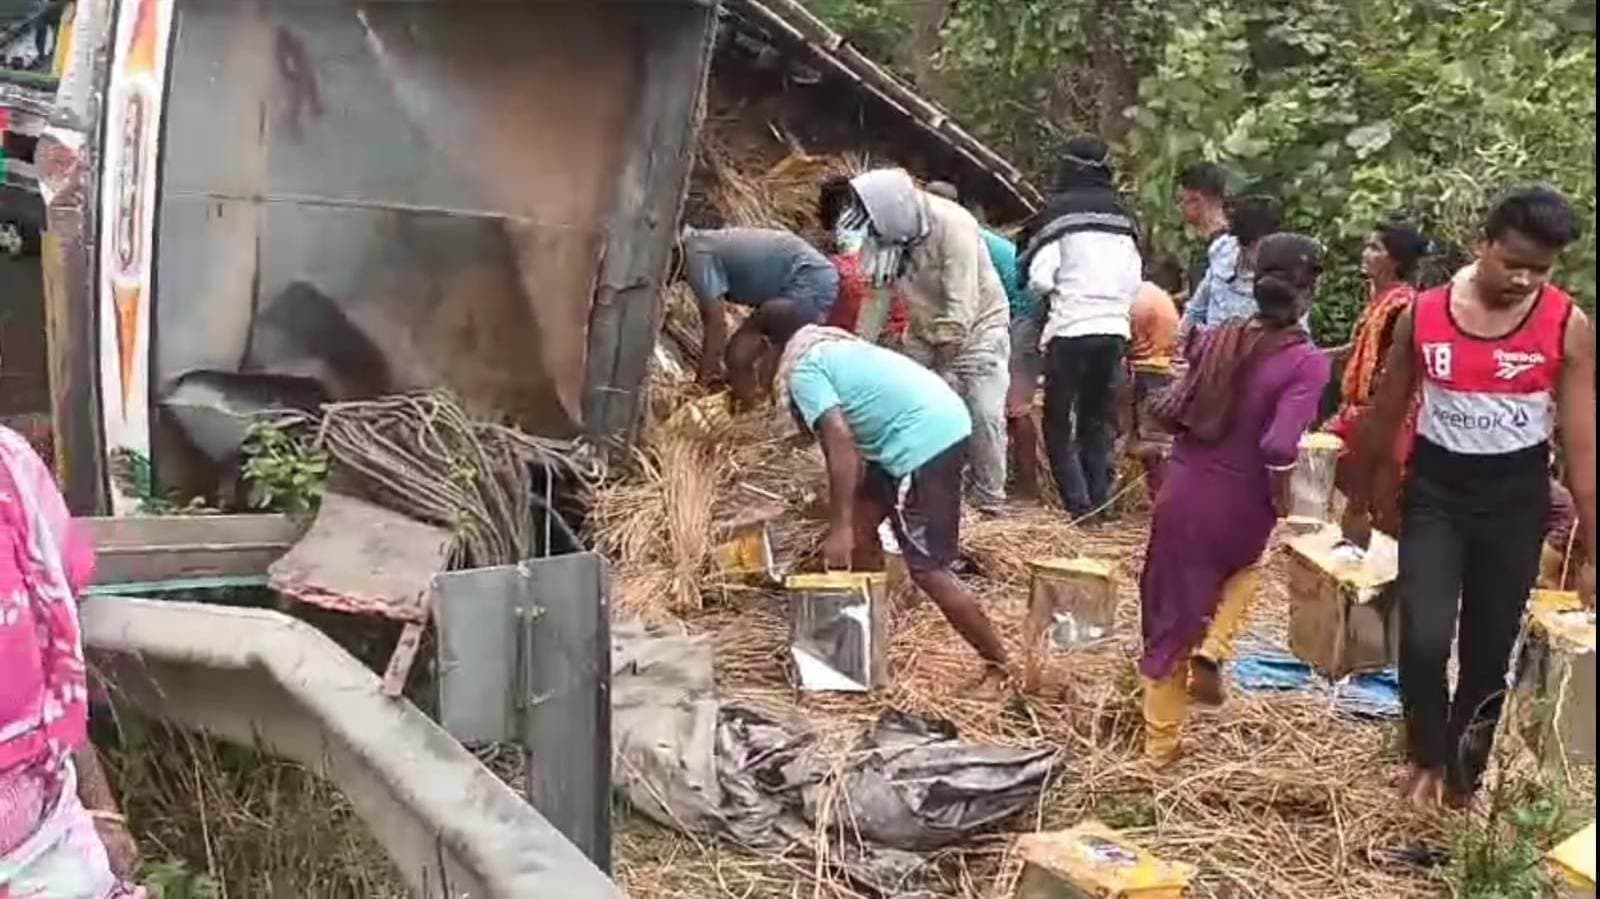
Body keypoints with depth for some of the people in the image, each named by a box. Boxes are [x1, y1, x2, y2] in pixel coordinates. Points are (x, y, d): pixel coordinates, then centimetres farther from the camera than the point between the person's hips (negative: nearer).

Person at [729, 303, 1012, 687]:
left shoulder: (801, 369, -7)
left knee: (928, 569, -6)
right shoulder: (829, 345, 22)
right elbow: (852, 438, 27)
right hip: (939, 425, 10)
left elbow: (840, 442, -19)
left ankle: (1001, 666, 0)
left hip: (925, 441, -10)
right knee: (861, 519, 20)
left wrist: (839, 528, -17)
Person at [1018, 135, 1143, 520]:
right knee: (1098, 420, 16)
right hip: (1114, 328, 5)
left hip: (1070, 329, -5)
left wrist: (1052, 295, 10)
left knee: (1059, 421, 5)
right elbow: (1136, 279, 8)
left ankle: (1079, 503, -4)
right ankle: (1100, 500, 14)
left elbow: (1040, 278, -10)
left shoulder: (1060, 210, -6)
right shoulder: (1121, 215, 9)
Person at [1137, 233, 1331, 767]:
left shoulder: (1216, 339, -2)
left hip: (1183, 495, 3)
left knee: (1171, 616, 16)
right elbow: (1279, 449, -26)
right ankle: (1211, 649, 11)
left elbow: (1168, 412, 4)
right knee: (1244, 568, 34)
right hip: (1241, 508, -3)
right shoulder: (1307, 362, -17)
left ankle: (1159, 743, 26)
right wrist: (1281, 502, -8)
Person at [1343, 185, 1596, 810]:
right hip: (1434, 489, 0)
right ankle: (1425, 757, 12)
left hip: (1515, 501, 0)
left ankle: (1462, 781, 30)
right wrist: (1358, 503, 13)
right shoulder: (1423, 315, -6)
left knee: (1489, 653, 10)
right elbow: (1385, 415, 6)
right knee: (1424, 637, -16)